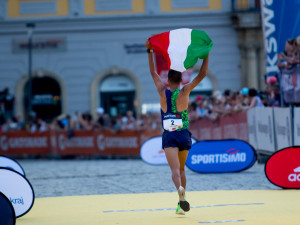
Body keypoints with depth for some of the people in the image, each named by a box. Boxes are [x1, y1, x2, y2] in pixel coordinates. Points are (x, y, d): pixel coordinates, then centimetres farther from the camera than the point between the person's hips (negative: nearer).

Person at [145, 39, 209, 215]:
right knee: (181, 169, 16)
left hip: (169, 136, -1)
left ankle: (180, 189, -42)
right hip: (184, 135, 1)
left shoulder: (163, 92, 0)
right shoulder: (184, 91, -3)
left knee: (175, 169, -12)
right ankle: (181, 203, 15)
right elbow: (202, 75, -2)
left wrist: (150, 51, 17)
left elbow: (153, 72, 12)